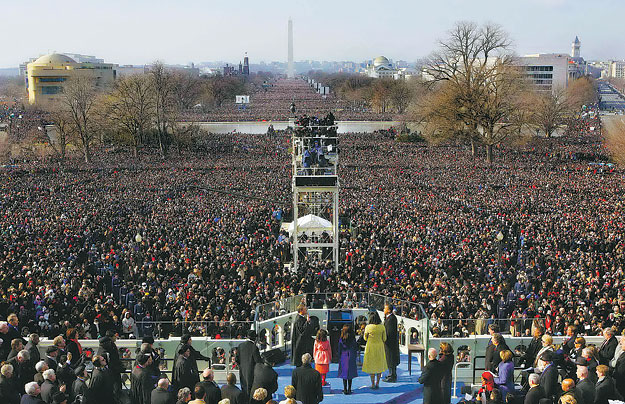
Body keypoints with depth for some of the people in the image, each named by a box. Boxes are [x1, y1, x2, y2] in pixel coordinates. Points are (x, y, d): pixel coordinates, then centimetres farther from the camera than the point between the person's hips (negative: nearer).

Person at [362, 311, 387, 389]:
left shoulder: (368, 327, -13)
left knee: (371, 365, 8)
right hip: (380, 347, 2)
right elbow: (384, 339, 0)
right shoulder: (382, 327, -8)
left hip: (370, 347, -2)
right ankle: (377, 383, 16)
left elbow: (365, 338, 0)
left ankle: (373, 384, 8)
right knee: (379, 365, 14)